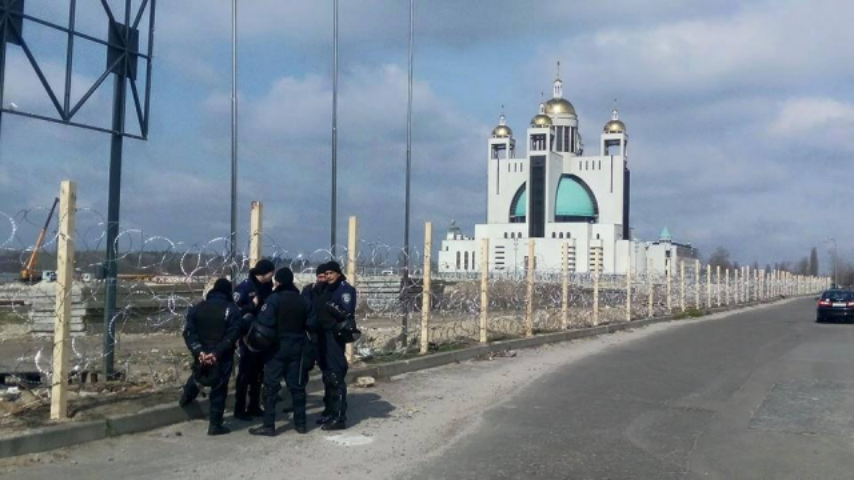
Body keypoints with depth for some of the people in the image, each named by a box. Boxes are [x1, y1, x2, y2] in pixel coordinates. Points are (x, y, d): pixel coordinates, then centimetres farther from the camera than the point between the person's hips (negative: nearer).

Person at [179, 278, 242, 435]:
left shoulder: (198, 308, 6)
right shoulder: (232, 310, -5)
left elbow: (188, 332, -5)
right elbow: (232, 335, -16)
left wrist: (198, 351, -12)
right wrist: (217, 352, -18)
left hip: (201, 356, 3)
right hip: (222, 358, -3)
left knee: (197, 377, 34)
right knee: (219, 390, 4)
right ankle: (215, 425, 6)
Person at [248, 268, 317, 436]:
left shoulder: (274, 299, -13)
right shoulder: (304, 301, 3)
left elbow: (264, 324, -19)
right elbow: (312, 324, 5)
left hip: (276, 347, -4)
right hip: (297, 347, 5)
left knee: (271, 386, 0)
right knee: (297, 385, 11)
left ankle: (268, 426, -1)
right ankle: (300, 423, 16)